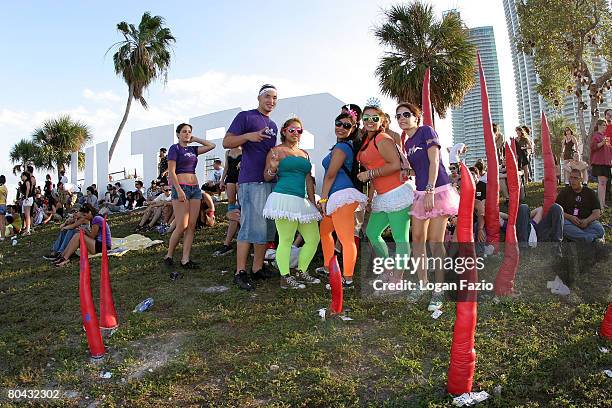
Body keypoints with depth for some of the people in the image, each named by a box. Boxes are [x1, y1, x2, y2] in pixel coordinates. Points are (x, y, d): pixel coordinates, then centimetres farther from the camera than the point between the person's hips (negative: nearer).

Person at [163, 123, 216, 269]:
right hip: (181, 187, -6)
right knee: (182, 226, -10)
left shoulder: (192, 150, 17)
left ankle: (185, 259, 2)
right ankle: (168, 256, 6)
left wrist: (195, 139, 17)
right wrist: (179, 191, -17)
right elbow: (171, 172, -8)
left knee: (191, 226, 0)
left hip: (195, 188, 6)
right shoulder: (175, 148, 0)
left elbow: (211, 145, 22)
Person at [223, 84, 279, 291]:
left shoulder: (273, 125, 24)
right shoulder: (245, 116, 2)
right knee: (251, 225, -13)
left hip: (270, 180, 8)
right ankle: (240, 272, -6)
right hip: (251, 180, -8)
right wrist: (248, 136, -19)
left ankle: (258, 267, 17)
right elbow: (226, 142, -4)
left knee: (267, 226, 8)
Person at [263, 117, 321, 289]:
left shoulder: (304, 154, 21)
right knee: (286, 240, -7)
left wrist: (313, 201, 14)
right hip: (284, 198, -7)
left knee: (313, 239, 8)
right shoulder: (277, 151, 2)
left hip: (303, 201, 7)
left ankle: (301, 272, 22)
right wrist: (273, 168, -20)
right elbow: (267, 177, 1)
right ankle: (285, 278, 3)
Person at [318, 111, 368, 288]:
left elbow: (330, 175, -10)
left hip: (342, 195, -11)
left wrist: (323, 199, -7)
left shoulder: (341, 147, -9)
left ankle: (347, 280, -7)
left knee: (346, 240, -10)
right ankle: (327, 267, 34)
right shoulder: (348, 145, 22)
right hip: (340, 196, 11)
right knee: (324, 230, 24)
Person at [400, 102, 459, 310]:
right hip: (420, 193, 7)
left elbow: (434, 162, -14)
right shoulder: (407, 144, 17)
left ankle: (439, 291, 2)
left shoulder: (426, 131, -4)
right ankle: (422, 283, 20)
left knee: (435, 243, -7)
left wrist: (430, 191, -20)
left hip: (438, 191, -7)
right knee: (417, 241, 7)